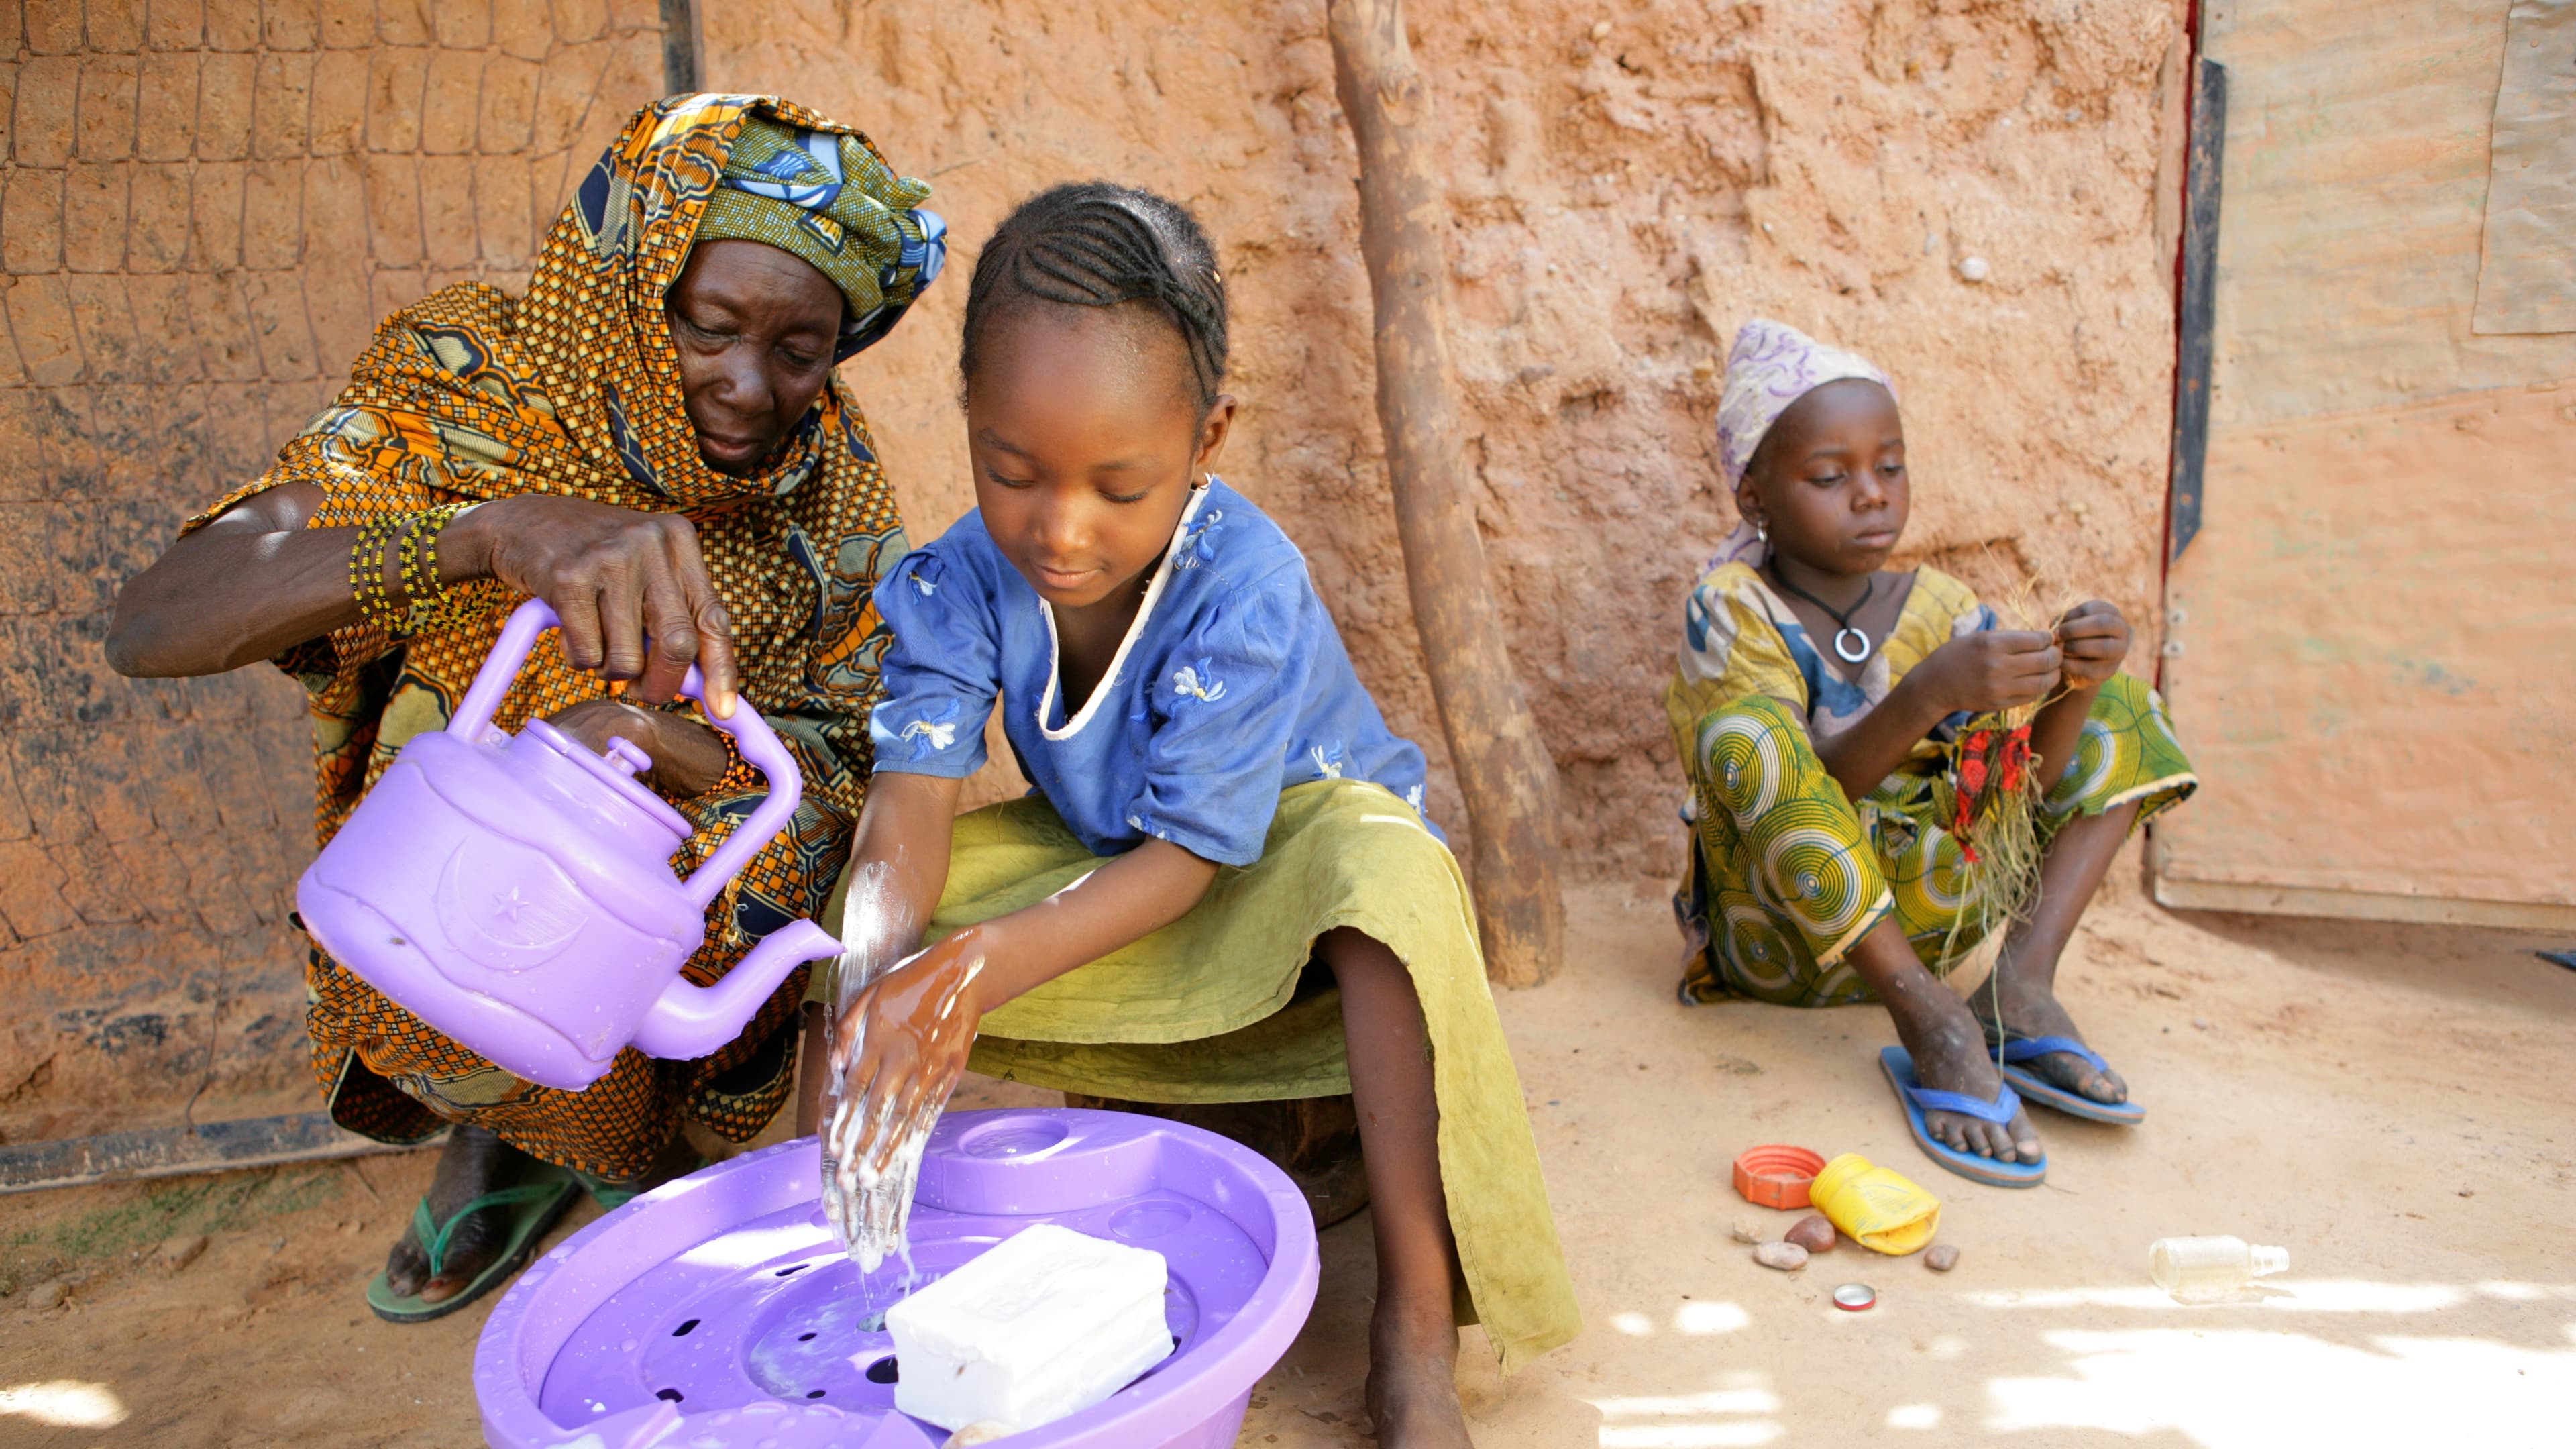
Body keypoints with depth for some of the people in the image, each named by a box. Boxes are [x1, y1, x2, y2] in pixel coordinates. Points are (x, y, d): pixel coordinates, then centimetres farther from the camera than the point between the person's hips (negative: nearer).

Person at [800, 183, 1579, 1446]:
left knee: (1385, 866, -39)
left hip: (1279, 861, -4)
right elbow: (912, 797, -26)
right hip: (1096, 863, 5)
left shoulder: (1245, 590, -30)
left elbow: (1184, 857, -29)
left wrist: (983, 970, -44)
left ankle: (1417, 1327, -33)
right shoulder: (961, 581, -17)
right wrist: (869, 979, -47)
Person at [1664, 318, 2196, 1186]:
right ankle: (1931, 1020, -29)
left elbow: (2028, 790, -8)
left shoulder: (1938, 609, 2)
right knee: (1752, 737, -33)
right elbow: (1802, 794, -25)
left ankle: (2024, 979, -15)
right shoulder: (1732, 610, -12)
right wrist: (1927, 694, -39)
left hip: (1923, 908, 6)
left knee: (2114, 707, 5)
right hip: (1784, 940, -5)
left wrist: (2077, 688, -26)